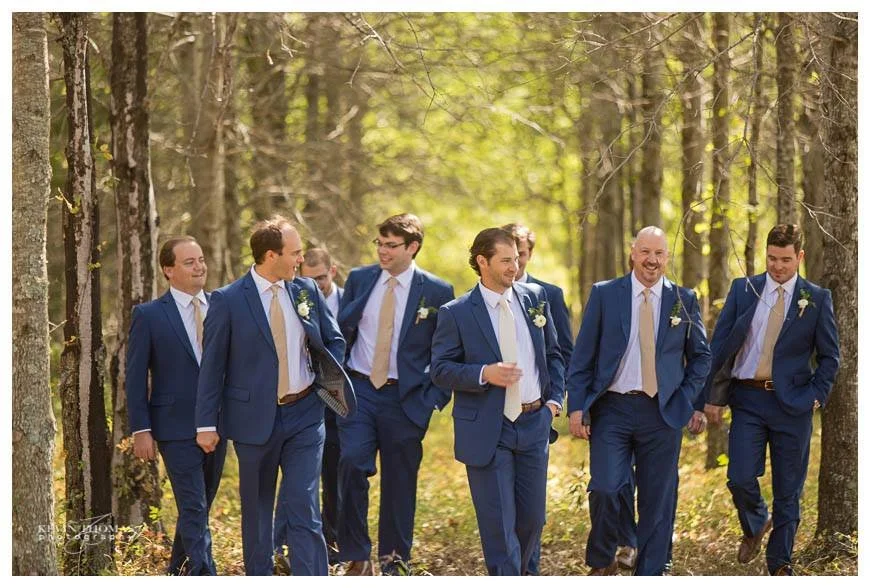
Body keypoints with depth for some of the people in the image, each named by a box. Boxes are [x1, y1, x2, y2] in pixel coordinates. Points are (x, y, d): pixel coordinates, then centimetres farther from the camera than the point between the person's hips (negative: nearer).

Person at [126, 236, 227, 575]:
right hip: (177, 428, -5)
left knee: (198, 507, 15)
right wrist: (141, 430, -9)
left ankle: (179, 572, 32)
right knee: (194, 510, -8)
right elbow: (135, 378, -3)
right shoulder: (149, 315, -4)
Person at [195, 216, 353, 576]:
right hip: (255, 419, -2)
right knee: (257, 510, 11)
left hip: (304, 415, 2)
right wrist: (206, 424, -7)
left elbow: (334, 341, 17)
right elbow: (212, 366, -5)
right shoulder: (228, 300, -7)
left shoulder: (307, 290, 4)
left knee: (305, 512, -6)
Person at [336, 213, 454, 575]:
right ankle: (357, 558, -7)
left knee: (399, 482, 6)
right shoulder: (359, 279, 5)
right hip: (358, 390, 1)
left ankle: (394, 563, 21)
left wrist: (435, 399, -6)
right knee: (352, 463, -18)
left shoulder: (437, 292, -2)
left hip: (405, 398, -1)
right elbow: (340, 331, 11)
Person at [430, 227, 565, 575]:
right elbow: (440, 369, -6)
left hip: (534, 425, 4)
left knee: (533, 517, 11)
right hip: (487, 431, -4)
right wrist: (484, 374, -20)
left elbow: (553, 355, 17)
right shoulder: (456, 313, -5)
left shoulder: (534, 300, 8)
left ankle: (520, 573, 33)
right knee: (498, 521, -3)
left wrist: (554, 399, 5)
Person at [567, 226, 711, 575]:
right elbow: (582, 356, 2)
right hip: (611, 409, -1)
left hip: (663, 413, 1)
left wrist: (695, 403, 4)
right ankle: (602, 562, 10)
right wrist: (576, 406, -5)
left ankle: (650, 576, 14)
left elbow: (700, 356, 13)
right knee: (605, 489, -14)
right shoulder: (604, 294, 2)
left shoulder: (684, 300, 5)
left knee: (657, 501, 4)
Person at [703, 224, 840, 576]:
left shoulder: (817, 299, 2)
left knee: (788, 490, 5)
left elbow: (829, 356, 6)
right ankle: (754, 526, 23)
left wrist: (817, 395, -6)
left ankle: (780, 564, 18)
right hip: (747, 398, 1)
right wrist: (714, 396, 0)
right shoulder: (743, 289, 4)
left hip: (792, 402, -1)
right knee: (740, 478, -10)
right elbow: (720, 345, 4)